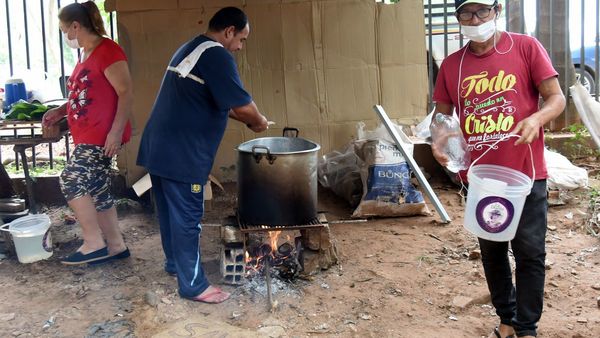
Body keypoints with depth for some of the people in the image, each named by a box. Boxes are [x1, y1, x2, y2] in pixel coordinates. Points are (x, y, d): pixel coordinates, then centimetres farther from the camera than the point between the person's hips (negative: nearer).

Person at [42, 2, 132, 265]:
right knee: (97, 191, 10)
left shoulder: (107, 50, -12)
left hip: (102, 136, -10)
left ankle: (94, 244, -2)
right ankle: (116, 246, 19)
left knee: (71, 181, -11)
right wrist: (60, 111, 13)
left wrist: (116, 131, -23)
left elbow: (126, 93, -18)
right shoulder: (85, 55, 17)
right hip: (88, 137, 10)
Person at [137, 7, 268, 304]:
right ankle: (193, 285, 9)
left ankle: (175, 262, 38)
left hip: (159, 147, 10)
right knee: (187, 217, -1)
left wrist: (236, 115, 20)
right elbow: (243, 106, -18)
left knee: (170, 210, 22)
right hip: (181, 154, -10)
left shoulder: (189, 49, 18)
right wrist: (258, 122, 2)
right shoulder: (217, 55, -14)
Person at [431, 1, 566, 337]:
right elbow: (442, 115, 12)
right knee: (492, 251, 14)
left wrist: (536, 118, -26)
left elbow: (557, 98, -5)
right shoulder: (451, 65, 5)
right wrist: (438, 142, -9)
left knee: (530, 252, 2)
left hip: (525, 175, -3)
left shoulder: (526, 47, -4)